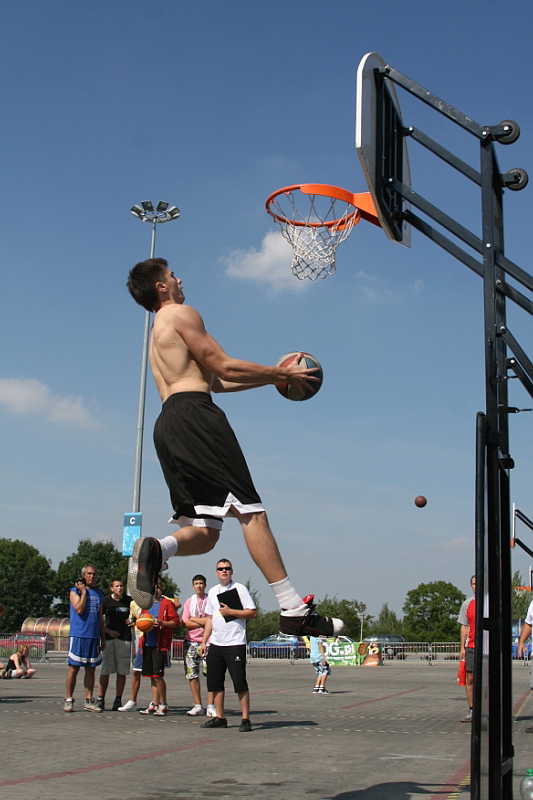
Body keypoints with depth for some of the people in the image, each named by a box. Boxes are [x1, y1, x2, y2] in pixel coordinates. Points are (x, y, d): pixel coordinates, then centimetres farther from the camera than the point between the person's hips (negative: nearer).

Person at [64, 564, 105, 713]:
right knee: (74, 668, -2)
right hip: (78, 635, -5)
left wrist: (103, 638, 17)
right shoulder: (75, 591, 1)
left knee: (91, 669, 6)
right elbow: (79, 609, -16)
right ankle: (69, 700, 5)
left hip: (94, 637, 5)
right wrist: (83, 592, -10)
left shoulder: (98, 594, 16)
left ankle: (89, 700, 10)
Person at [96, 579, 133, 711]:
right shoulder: (105, 601, 3)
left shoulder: (129, 601, 7)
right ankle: (100, 699, 3)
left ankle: (118, 700, 9)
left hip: (125, 639, 1)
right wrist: (108, 631, -7)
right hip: (109, 639, -1)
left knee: (122, 672, 2)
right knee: (105, 670, -1)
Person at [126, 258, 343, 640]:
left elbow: (214, 382, 32)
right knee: (250, 511, -11)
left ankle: (156, 549, -24)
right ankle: (294, 610, -15)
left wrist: (273, 377, 31)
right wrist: (282, 374, 6)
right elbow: (225, 369, -4)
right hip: (194, 415, -9)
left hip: (168, 424, 9)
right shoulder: (181, 314, 3)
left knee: (205, 530, 6)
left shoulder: (158, 332, 31)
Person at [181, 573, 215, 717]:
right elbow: (185, 623, 4)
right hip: (191, 641, 4)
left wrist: (194, 619, -3)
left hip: (208, 641, -4)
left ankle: (210, 706, -4)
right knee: (192, 674, 2)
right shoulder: (189, 601, 13)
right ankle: (197, 705, 10)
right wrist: (203, 623, -7)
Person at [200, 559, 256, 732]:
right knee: (215, 682, 7)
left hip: (235, 644, -6)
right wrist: (204, 641, 13)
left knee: (240, 682, -6)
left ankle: (245, 719, 0)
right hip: (215, 644, 6)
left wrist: (230, 611, -15)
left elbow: (253, 613, -9)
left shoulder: (240, 589, -3)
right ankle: (219, 718, 16)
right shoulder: (213, 592, 16)